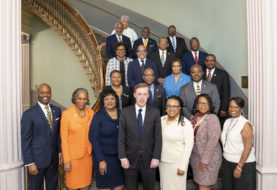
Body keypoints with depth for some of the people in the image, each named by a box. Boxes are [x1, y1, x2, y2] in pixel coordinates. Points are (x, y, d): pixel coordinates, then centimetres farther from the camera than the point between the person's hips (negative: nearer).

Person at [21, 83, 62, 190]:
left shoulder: (57, 110, 4)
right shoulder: (29, 114, -11)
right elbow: (25, 140, -11)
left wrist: (60, 150, 7)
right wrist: (29, 163, -13)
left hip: (53, 158, 5)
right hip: (37, 159, -4)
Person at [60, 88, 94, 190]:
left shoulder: (91, 113, 1)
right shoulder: (66, 114, -11)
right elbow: (64, 139, -9)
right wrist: (66, 160, -10)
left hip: (88, 155, 3)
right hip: (73, 156, -3)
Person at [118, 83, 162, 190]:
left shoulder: (155, 112, -3)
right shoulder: (125, 112, -3)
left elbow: (158, 137, -3)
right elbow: (121, 137, -3)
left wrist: (156, 157, -7)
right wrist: (122, 157, -7)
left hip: (149, 160, 0)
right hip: (130, 160, 0)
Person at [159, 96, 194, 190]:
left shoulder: (185, 123, -14)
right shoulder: (161, 120, 0)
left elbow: (188, 146, -13)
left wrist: (182, 166, -13)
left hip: (177, 163, -4)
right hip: (162, 161, 5)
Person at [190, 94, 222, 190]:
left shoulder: (212, 118, -15)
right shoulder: (194, 117, 5)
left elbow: (213, 141, -19)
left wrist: (205, 160, -18)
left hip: (209, 157, -6)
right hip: (195, 155, 6)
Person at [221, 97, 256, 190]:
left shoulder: (245, 125, -16)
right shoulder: (227, 122, 6)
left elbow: (248, 148, -18)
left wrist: (239, 167, -19)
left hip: (243, 163, -6)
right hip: (227, 162, 7)